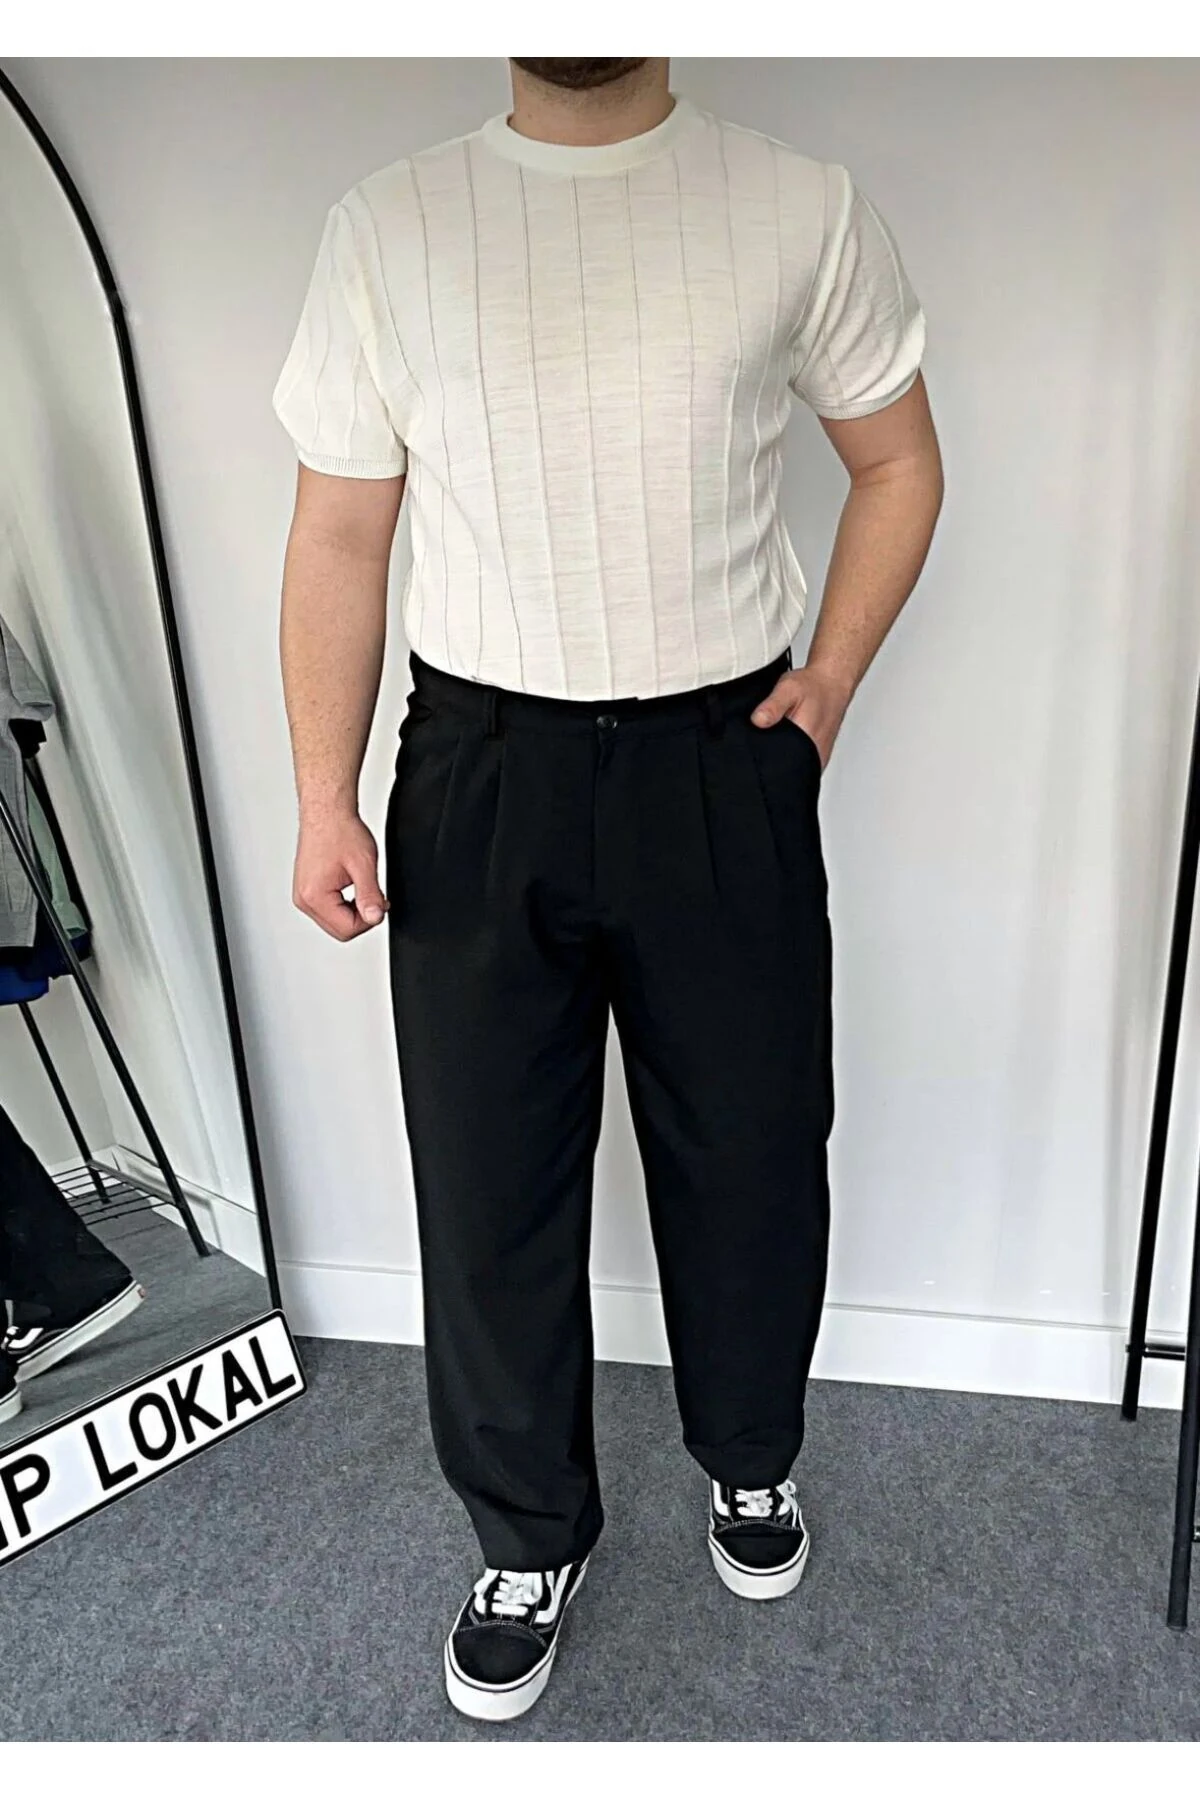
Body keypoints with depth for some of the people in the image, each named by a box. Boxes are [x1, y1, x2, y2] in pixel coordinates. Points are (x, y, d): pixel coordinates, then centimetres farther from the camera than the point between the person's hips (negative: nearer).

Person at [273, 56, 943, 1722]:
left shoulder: (805, 208, 2)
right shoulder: (385, 226, 4)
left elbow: (898, 464, 11)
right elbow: (339, 535, 4)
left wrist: (830, 677, -1)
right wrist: (324, 799, -2)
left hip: (723, 767, 0)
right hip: (481, 772, 1)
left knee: (750, 1150, 13)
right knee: (487, 1176, 7)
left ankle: (751, 1460, 44)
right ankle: (532, 1540, 34)